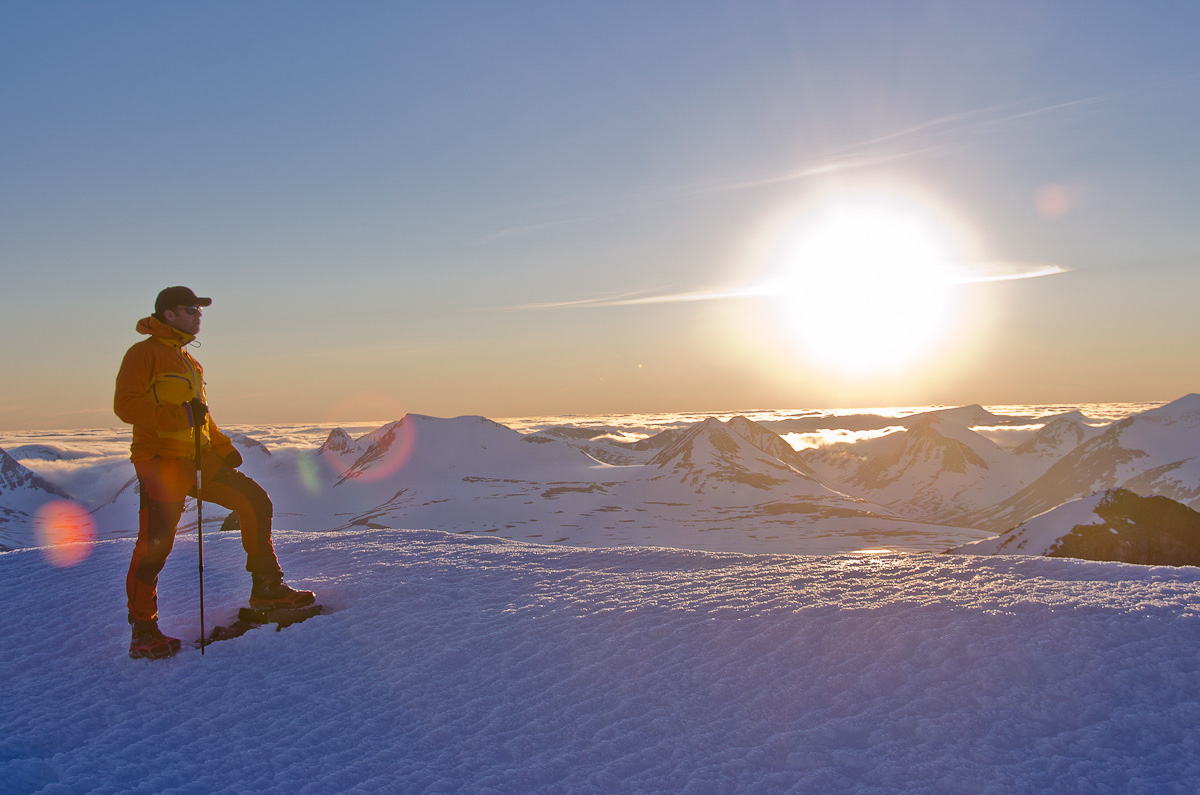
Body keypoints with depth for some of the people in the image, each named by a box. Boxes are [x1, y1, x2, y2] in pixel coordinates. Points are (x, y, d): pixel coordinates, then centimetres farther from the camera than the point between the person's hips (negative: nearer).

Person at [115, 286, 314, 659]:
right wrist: (179, 415, -22)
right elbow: (125, 405, -14)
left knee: (254, 501, 2)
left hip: (198, 459, 8)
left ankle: (266, 587, 11)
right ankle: (143, 631, 2)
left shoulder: (188, 362, 22)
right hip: (161, 462, -8)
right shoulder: (144, 353, -4)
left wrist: (223, 447, 18)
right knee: (155, 544, -11)